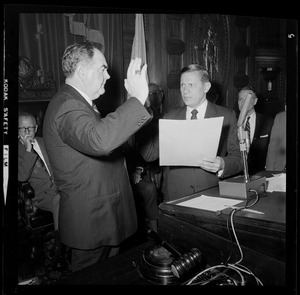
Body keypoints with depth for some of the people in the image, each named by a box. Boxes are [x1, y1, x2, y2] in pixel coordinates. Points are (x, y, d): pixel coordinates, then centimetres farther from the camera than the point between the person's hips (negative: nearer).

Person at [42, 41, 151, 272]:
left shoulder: (77, 103, 13)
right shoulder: (68, 107, -24)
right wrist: (137, 99, -40)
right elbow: (99, 141, -45)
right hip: (91, 222, -10)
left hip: (104, 215, 10)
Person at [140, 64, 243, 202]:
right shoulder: (170, 116, 10)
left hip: (212, 197, -1)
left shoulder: (226, 116, 4)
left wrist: (222, 165, -18)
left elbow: (238, 159, 3)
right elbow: (149, 155, 4)